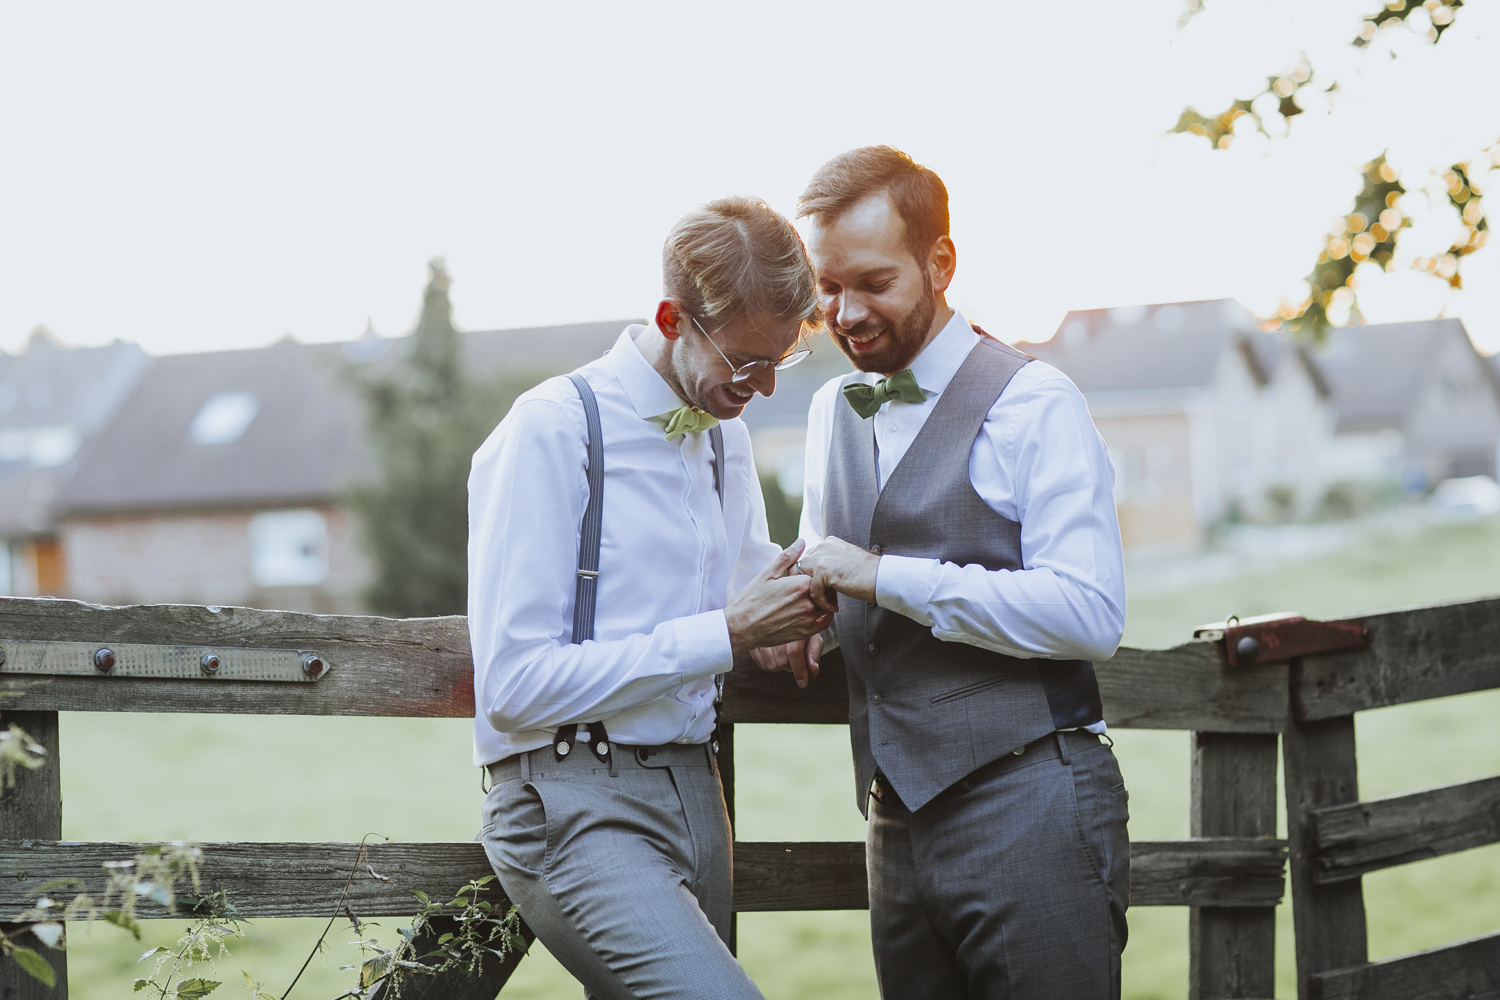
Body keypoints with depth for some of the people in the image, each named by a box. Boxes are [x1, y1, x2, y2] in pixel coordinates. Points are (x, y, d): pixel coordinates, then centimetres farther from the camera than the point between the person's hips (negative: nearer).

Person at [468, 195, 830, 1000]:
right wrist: (726, 633, -16)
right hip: (576, 805, -8)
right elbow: (514, 684, -16)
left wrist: (790, 611, 4)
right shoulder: (553, 430, -10)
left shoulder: (727, 436, 15)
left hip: (695, 790, 8)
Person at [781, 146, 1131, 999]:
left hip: (1027, 809, -7)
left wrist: (883, 576, -19)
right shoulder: (832, 412, 15)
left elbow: (1091, 615, -18)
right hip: (899, 822, 7)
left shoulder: (1034, 404, -8)